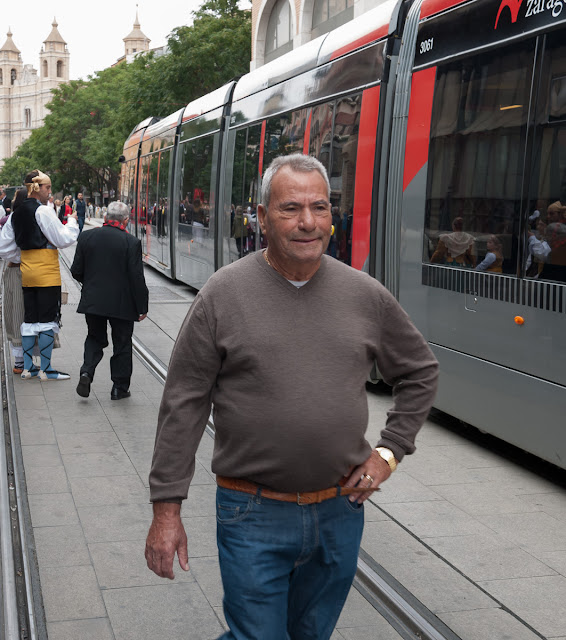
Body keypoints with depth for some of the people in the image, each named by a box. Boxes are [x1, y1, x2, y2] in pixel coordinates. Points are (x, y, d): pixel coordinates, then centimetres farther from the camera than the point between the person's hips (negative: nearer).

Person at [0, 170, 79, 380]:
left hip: (27, 272, 8)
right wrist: (72, 222, 3)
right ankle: (45, 369, 2)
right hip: (47, 273, -8)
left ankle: (27, 368, 17)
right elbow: (63, 239, -12)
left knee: (29, 319, 13)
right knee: (48, 320, -1)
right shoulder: (43, 211, -13)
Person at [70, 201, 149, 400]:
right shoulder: (131, 242, -12)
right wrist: (142, 306, -4)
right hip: (122, 304, -3)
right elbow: (137, 278, -12)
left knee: (95, 338, 20)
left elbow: (76, 271, 3)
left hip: (92, 301, 3)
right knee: (122, 344, 10)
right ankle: (120, 388, 16)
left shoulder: (86, 237, -1)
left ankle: (86, 372, -2)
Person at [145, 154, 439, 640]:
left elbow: (421, 372, 15)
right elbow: (183, 407, -7)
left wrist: (390, 450, 5)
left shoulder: (366, 296, 0)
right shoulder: (223, 294, -9)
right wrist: (167, 508, -8)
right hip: (253, 515, -3)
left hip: (340, 512, 4)